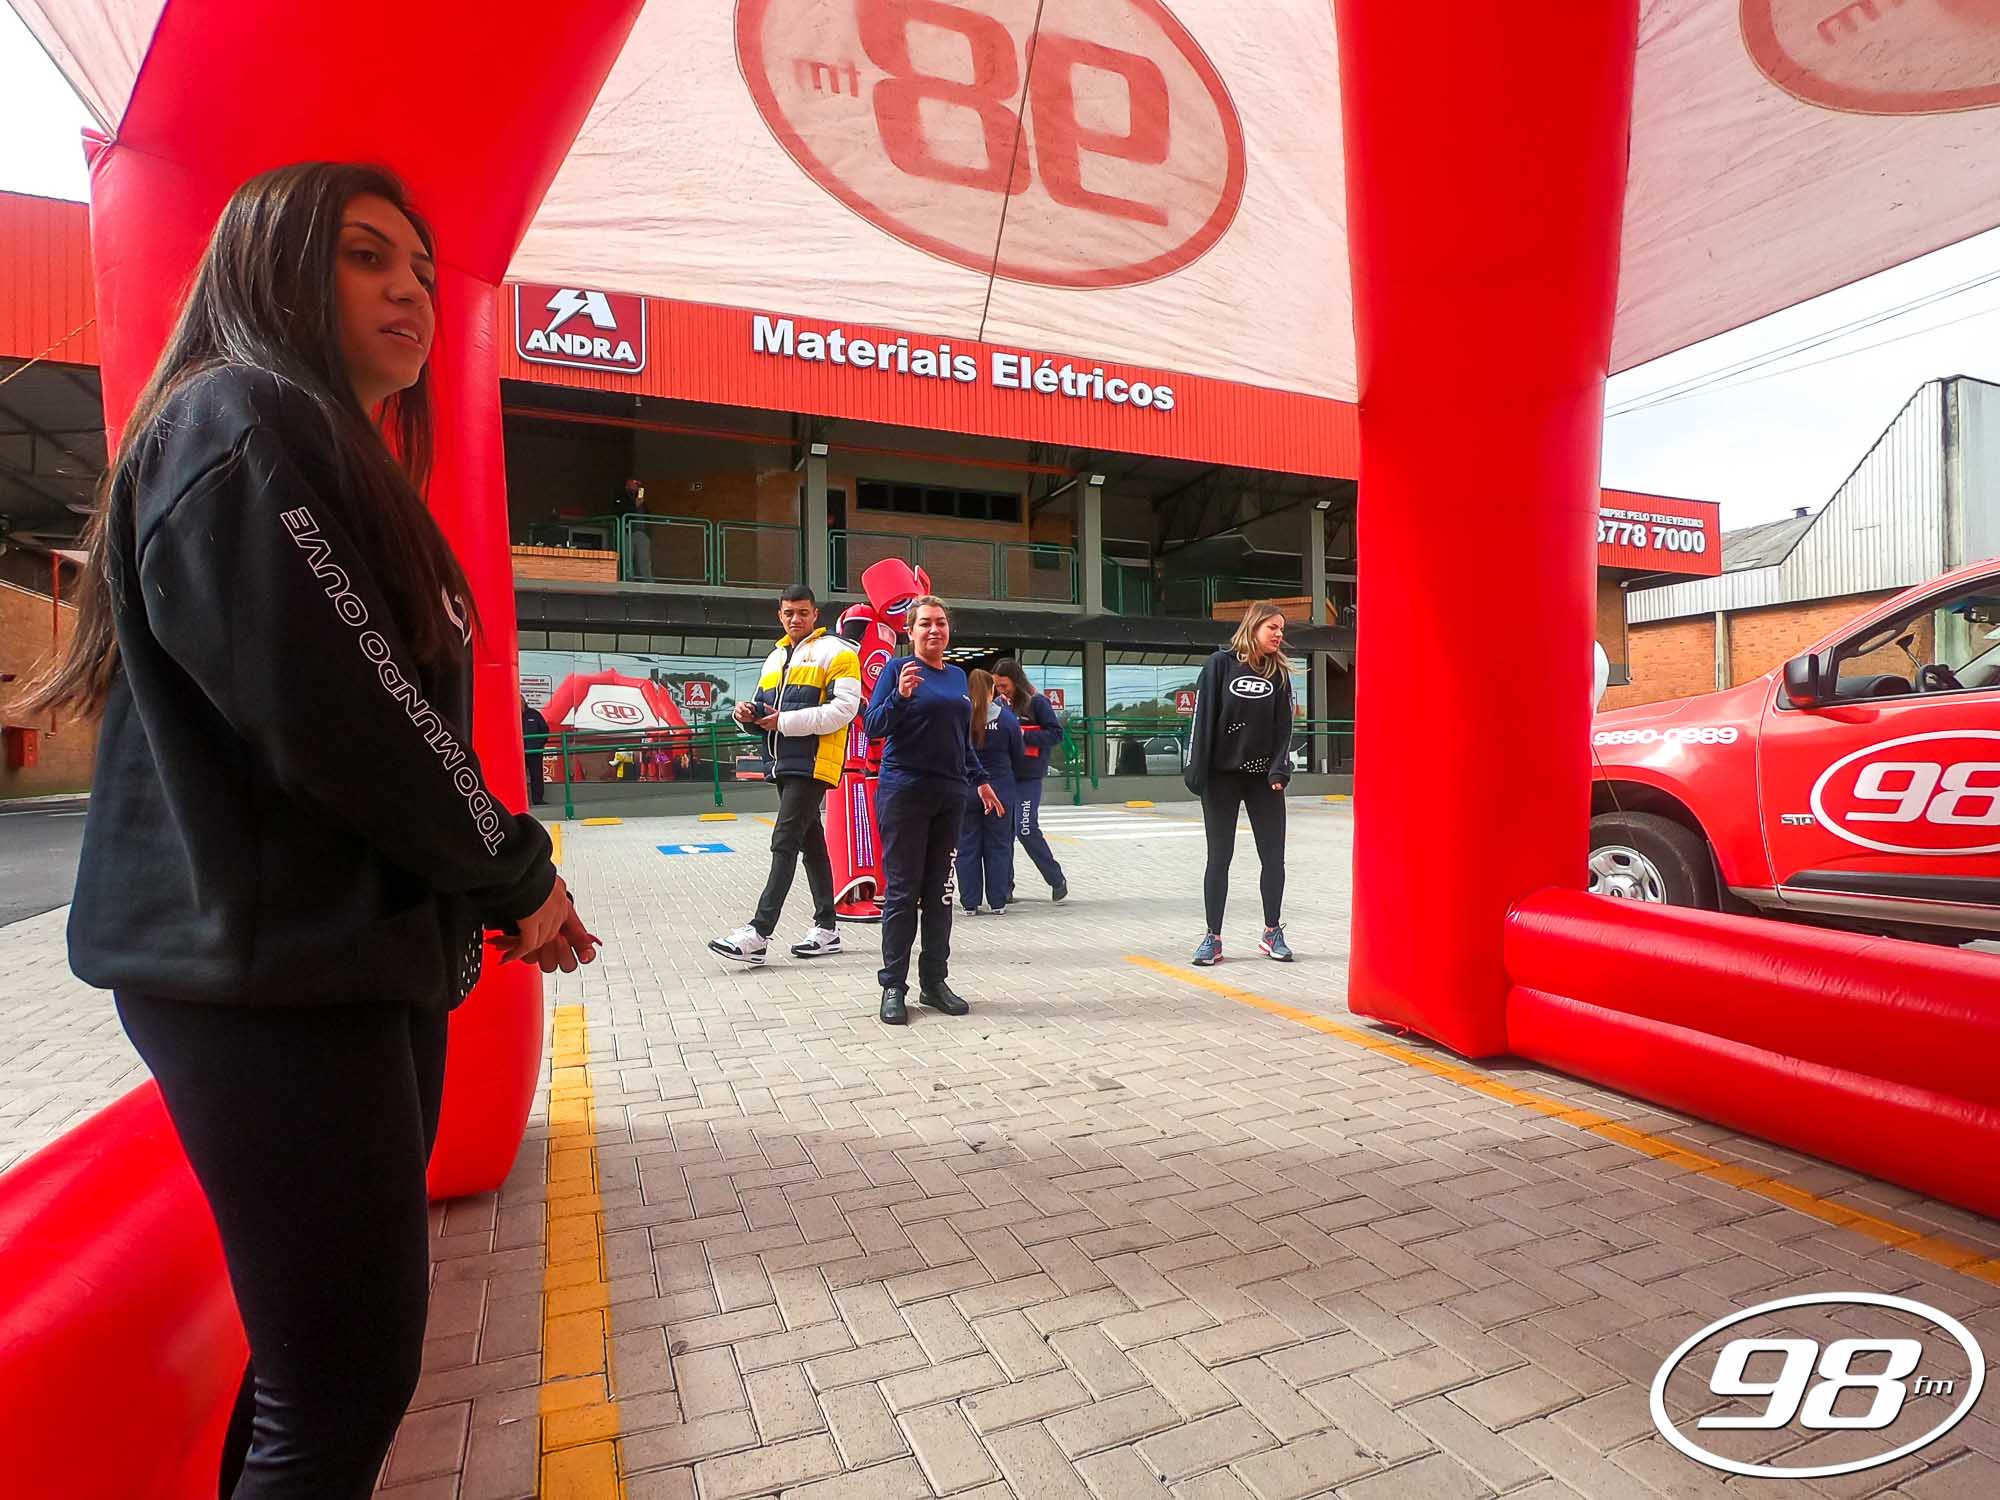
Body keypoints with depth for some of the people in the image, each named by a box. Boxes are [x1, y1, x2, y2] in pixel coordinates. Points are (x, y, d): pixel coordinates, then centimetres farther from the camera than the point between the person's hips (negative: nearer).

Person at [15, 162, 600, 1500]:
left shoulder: (341, 461, 21)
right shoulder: (241, 427, -8)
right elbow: (330, 716, -19)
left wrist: (493, 886, 8)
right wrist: (514, 873, -7)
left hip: (366, 955, 10)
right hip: (276, 973, -10)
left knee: (325, 1350, 19)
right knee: (349, 1385, -2)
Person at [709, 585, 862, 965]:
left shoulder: (834, 652, -5)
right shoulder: (776, 657, 20)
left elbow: (844, 708, -15)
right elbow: (766, 707, 26)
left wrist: (787, 721, -17)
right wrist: (749, 713, 2)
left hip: (813, 763, -8)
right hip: (783, 763, 8)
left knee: (785, 843, -11)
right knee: (811, 841, 12)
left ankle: (759, 933, -11)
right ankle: (826, 927, 19)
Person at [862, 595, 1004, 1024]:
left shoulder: (958, 677, 15)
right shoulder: (898, 669, -3)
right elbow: (872, 726, -10)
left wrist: (979, 780, 20)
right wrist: (900, 696, -25)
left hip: (949, 795, 6)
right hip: (904, 792, -5)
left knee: (939, 892, 8)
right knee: (902, 892, -1)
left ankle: (934, 981, 18)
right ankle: (893, 987, 8)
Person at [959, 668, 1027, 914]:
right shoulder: (1006, 718, -4)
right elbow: (1018, 755, 5)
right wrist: (1017, 780, 20)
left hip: (965, 791, 0)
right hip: (1000, 790, 0)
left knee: (967, 846, 8)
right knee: (998, 846, 9)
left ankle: (970, 903, 10)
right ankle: (997, 902, 12)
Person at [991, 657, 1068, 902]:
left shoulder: (1037, 702, -6)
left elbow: (1056, 734, -8)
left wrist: (1023, 735, -15)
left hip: (1029, 777, -5)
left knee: (1026, 830, -9)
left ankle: (1057, 880, 9)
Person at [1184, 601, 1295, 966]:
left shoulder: (1279, 673, 6)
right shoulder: (1221, 664, -3)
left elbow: (1284, 727, 4)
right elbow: (1203, 718, -6)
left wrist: (1280, 770, -9)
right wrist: (1196, 771, -10)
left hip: (1264, 778, 3)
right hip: (1222, 776, -3)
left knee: (1273, 857, 5)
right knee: (1219, 858, 3)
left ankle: (1272, 933, 21)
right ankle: (1213, 938, 12)